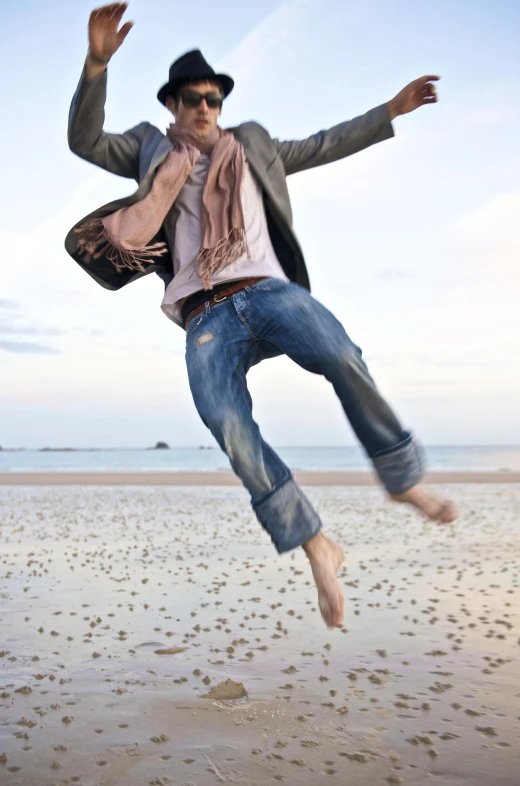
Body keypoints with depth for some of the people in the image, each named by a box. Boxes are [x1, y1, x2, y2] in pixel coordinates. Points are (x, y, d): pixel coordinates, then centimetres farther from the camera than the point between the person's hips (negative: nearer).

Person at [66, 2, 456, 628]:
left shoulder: (252, 146, 25)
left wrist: (391, 110, 27)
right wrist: (97, 63, -5)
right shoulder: (151, 152, 20)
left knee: (341, 356, -32)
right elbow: (84, 141, 10)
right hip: (206, 315, -1)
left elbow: (324, 146, 31)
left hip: (267, 290, 1)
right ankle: (315, 546, -19)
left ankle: (401, 477, -13)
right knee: (225, 421, -28)